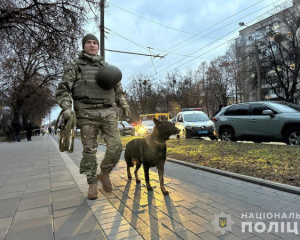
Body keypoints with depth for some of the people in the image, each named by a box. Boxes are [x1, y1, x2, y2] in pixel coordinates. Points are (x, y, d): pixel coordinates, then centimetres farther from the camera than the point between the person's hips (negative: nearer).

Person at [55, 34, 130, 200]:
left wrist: (125, 106, 12)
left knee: (115, 147, -5)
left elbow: (118, 90, 25)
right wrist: (66, 108, -16)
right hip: (87, 114, -2)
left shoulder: (107, 67, 19)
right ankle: (92, 183, 16)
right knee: (89, 150, 1)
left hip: (108, 113, 3)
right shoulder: (74, 66, 9)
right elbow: (63, 90, 1)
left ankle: (104, 174, 18)